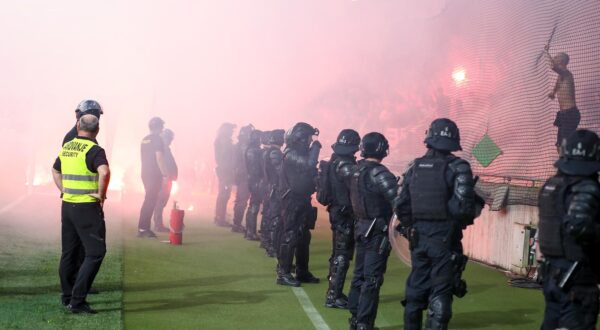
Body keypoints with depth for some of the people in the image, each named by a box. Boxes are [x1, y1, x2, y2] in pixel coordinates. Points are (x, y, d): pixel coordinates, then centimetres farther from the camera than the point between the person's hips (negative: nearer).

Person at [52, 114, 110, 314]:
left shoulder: (66, 147, 10)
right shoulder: (94, 150, -14)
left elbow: (55, 171, 26)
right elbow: (104, 172, -32)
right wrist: (101, 194, -18)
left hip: (67, 205, 8)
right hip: (87, 207, -8)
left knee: (69, 252, 16)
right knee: (95, 253, -4)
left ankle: (67, 297, 24)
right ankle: (77, 301, -10)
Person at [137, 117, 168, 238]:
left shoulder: (144, 140, 14)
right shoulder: (157, 139, -11)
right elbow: (159, 158, -19)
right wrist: (164, 173, -16)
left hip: (145, 173, 8)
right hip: (154, 174, -8)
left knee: (149, 200, 15)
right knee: (150, 201, -7)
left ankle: (145, 228, 16)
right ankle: (142, 228, -9)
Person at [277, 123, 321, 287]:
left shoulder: (301, 152, 15)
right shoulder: (291, 154, -16)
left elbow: (309, 170, 15)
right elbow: (309, 164, -30)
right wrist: (316, 146, -20)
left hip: (303, 201, 10)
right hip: (293, 201, -10)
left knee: (304, 237, 13)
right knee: (290, 237, -8)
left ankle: (302, 272, 21)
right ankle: (283, 273, -5)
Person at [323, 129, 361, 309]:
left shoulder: (334, 162, 9)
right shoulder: (346, 166, -20)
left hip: (337, 212, 10)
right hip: (345, 215, -10)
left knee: (338, 254, 18)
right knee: (342, 256, -5)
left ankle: (334, 292, 28)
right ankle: (333, 297, -2)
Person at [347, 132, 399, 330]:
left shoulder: (357, 170, 7)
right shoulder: (378, 173, -18)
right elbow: (397, 199, -26)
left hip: (361, 228, 8)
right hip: (377, 231, -8)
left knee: (360, 274, 16)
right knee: (372, 279, -4)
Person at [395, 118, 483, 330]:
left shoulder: (415, 167, 5)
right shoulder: (458, 167, -10)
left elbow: (402, 206, 6)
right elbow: (462, 207, -19)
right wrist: (476, 207, 3)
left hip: (418, 238, 5)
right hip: (444, 239, -5)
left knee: (416, 288, 16)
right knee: (440, 292, 1)